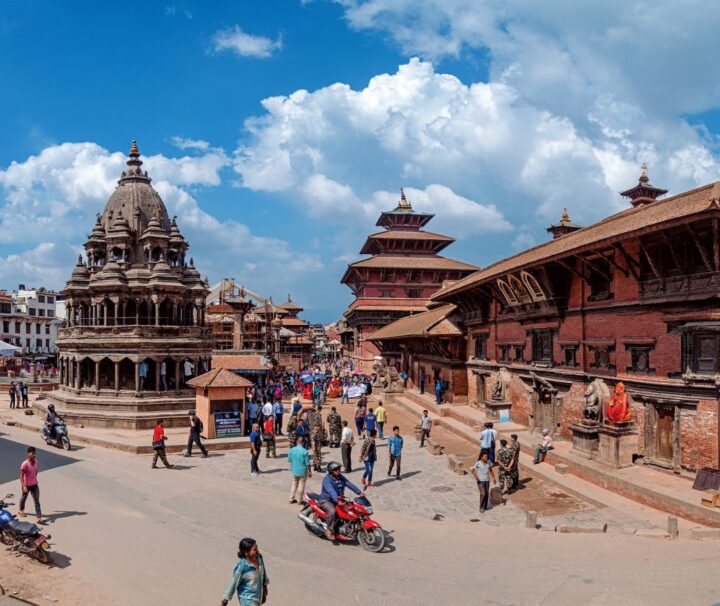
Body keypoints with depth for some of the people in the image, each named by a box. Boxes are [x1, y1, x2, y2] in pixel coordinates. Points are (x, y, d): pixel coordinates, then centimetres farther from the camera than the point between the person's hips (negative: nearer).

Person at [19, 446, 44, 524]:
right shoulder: (25, 464, -23)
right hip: (26, 485, -4)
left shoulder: (36, 462, -6)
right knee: (24, 498, 23)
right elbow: (21, 475, -24)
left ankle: (39, 518, -5)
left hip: (34, 485, 4)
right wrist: (23, 486, -31)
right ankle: (21, 511, 52)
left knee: (37, 501, -2)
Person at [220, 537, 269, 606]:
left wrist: (264, 591, 17)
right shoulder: (242, 567, -28)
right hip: (247, 599, -6)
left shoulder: (259, 558, -10)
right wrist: (225, 600, -11)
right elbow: (233, 582, -19)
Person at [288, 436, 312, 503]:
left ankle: (291, 498, 23)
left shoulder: (291, 450, -7)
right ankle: (300, 500, 16)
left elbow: (289, 460, 4)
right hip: (302, 471, -4)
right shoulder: (305, 451, -20)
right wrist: (310, 472, -4)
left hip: (294, 471, 4)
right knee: (301, 485, 8)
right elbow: (307, 463, -16)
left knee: (294, 484, 18)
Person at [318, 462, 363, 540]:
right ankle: (329, 530, -18)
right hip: (326, 500, -8)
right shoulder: (327, 480, -21)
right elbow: (331, 491, -36)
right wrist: (337, 500, -52)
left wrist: (359, 492, -14)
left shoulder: (341, 477, 4)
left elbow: (350, 484, -2)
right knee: (332, 511, -35)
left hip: (339, 499, 8)